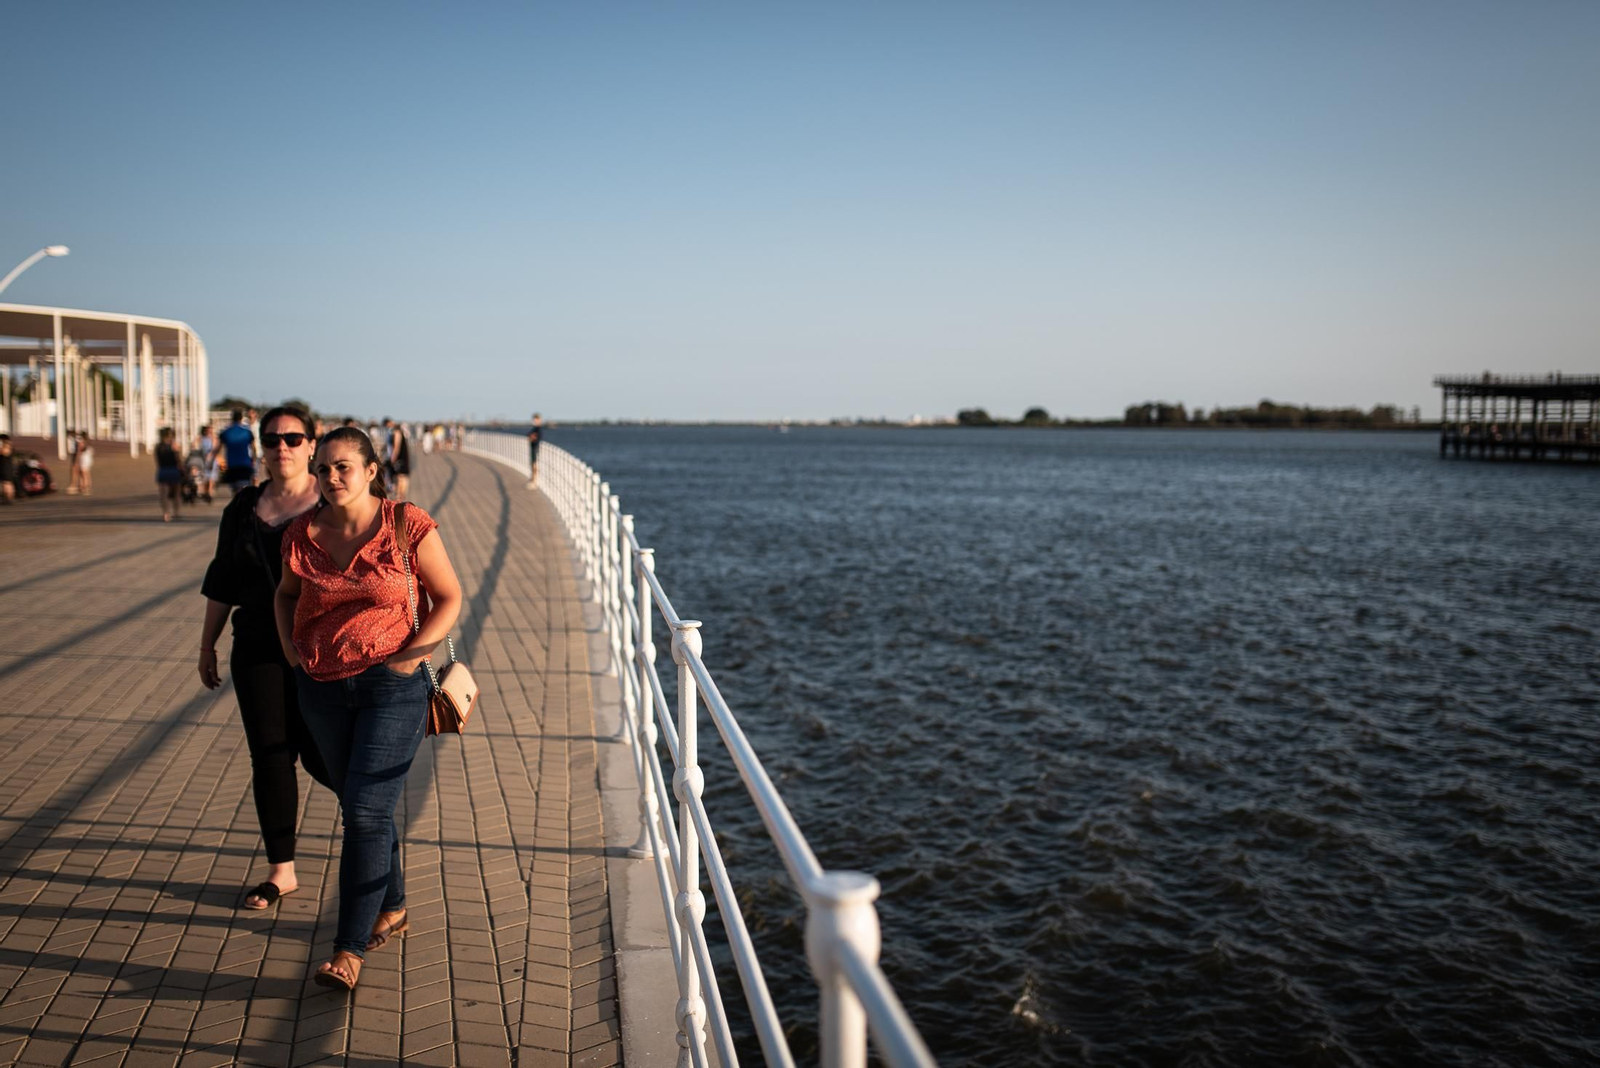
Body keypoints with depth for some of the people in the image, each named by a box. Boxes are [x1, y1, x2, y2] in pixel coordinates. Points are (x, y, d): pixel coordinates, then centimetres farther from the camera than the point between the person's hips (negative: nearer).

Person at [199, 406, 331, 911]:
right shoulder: (244, 507, 7)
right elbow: (223, 580, 13)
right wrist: (207, 645, 14)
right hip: (259, 650, 4)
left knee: (318, 754, -2)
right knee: (269, 756, 4)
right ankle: (281, 871, 16)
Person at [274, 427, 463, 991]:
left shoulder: (408, 526, -9)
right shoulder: (302, 534, 2)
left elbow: (449, 596, -2)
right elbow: (286, 593, 21)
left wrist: (414, 654, -11)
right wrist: (289, 644, 5)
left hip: (391, 685, -5)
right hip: (322, 688, 5)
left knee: (366, 811, -10)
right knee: (361, 807, 16)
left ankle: (350, 947, -1)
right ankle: (392, 908, 35)